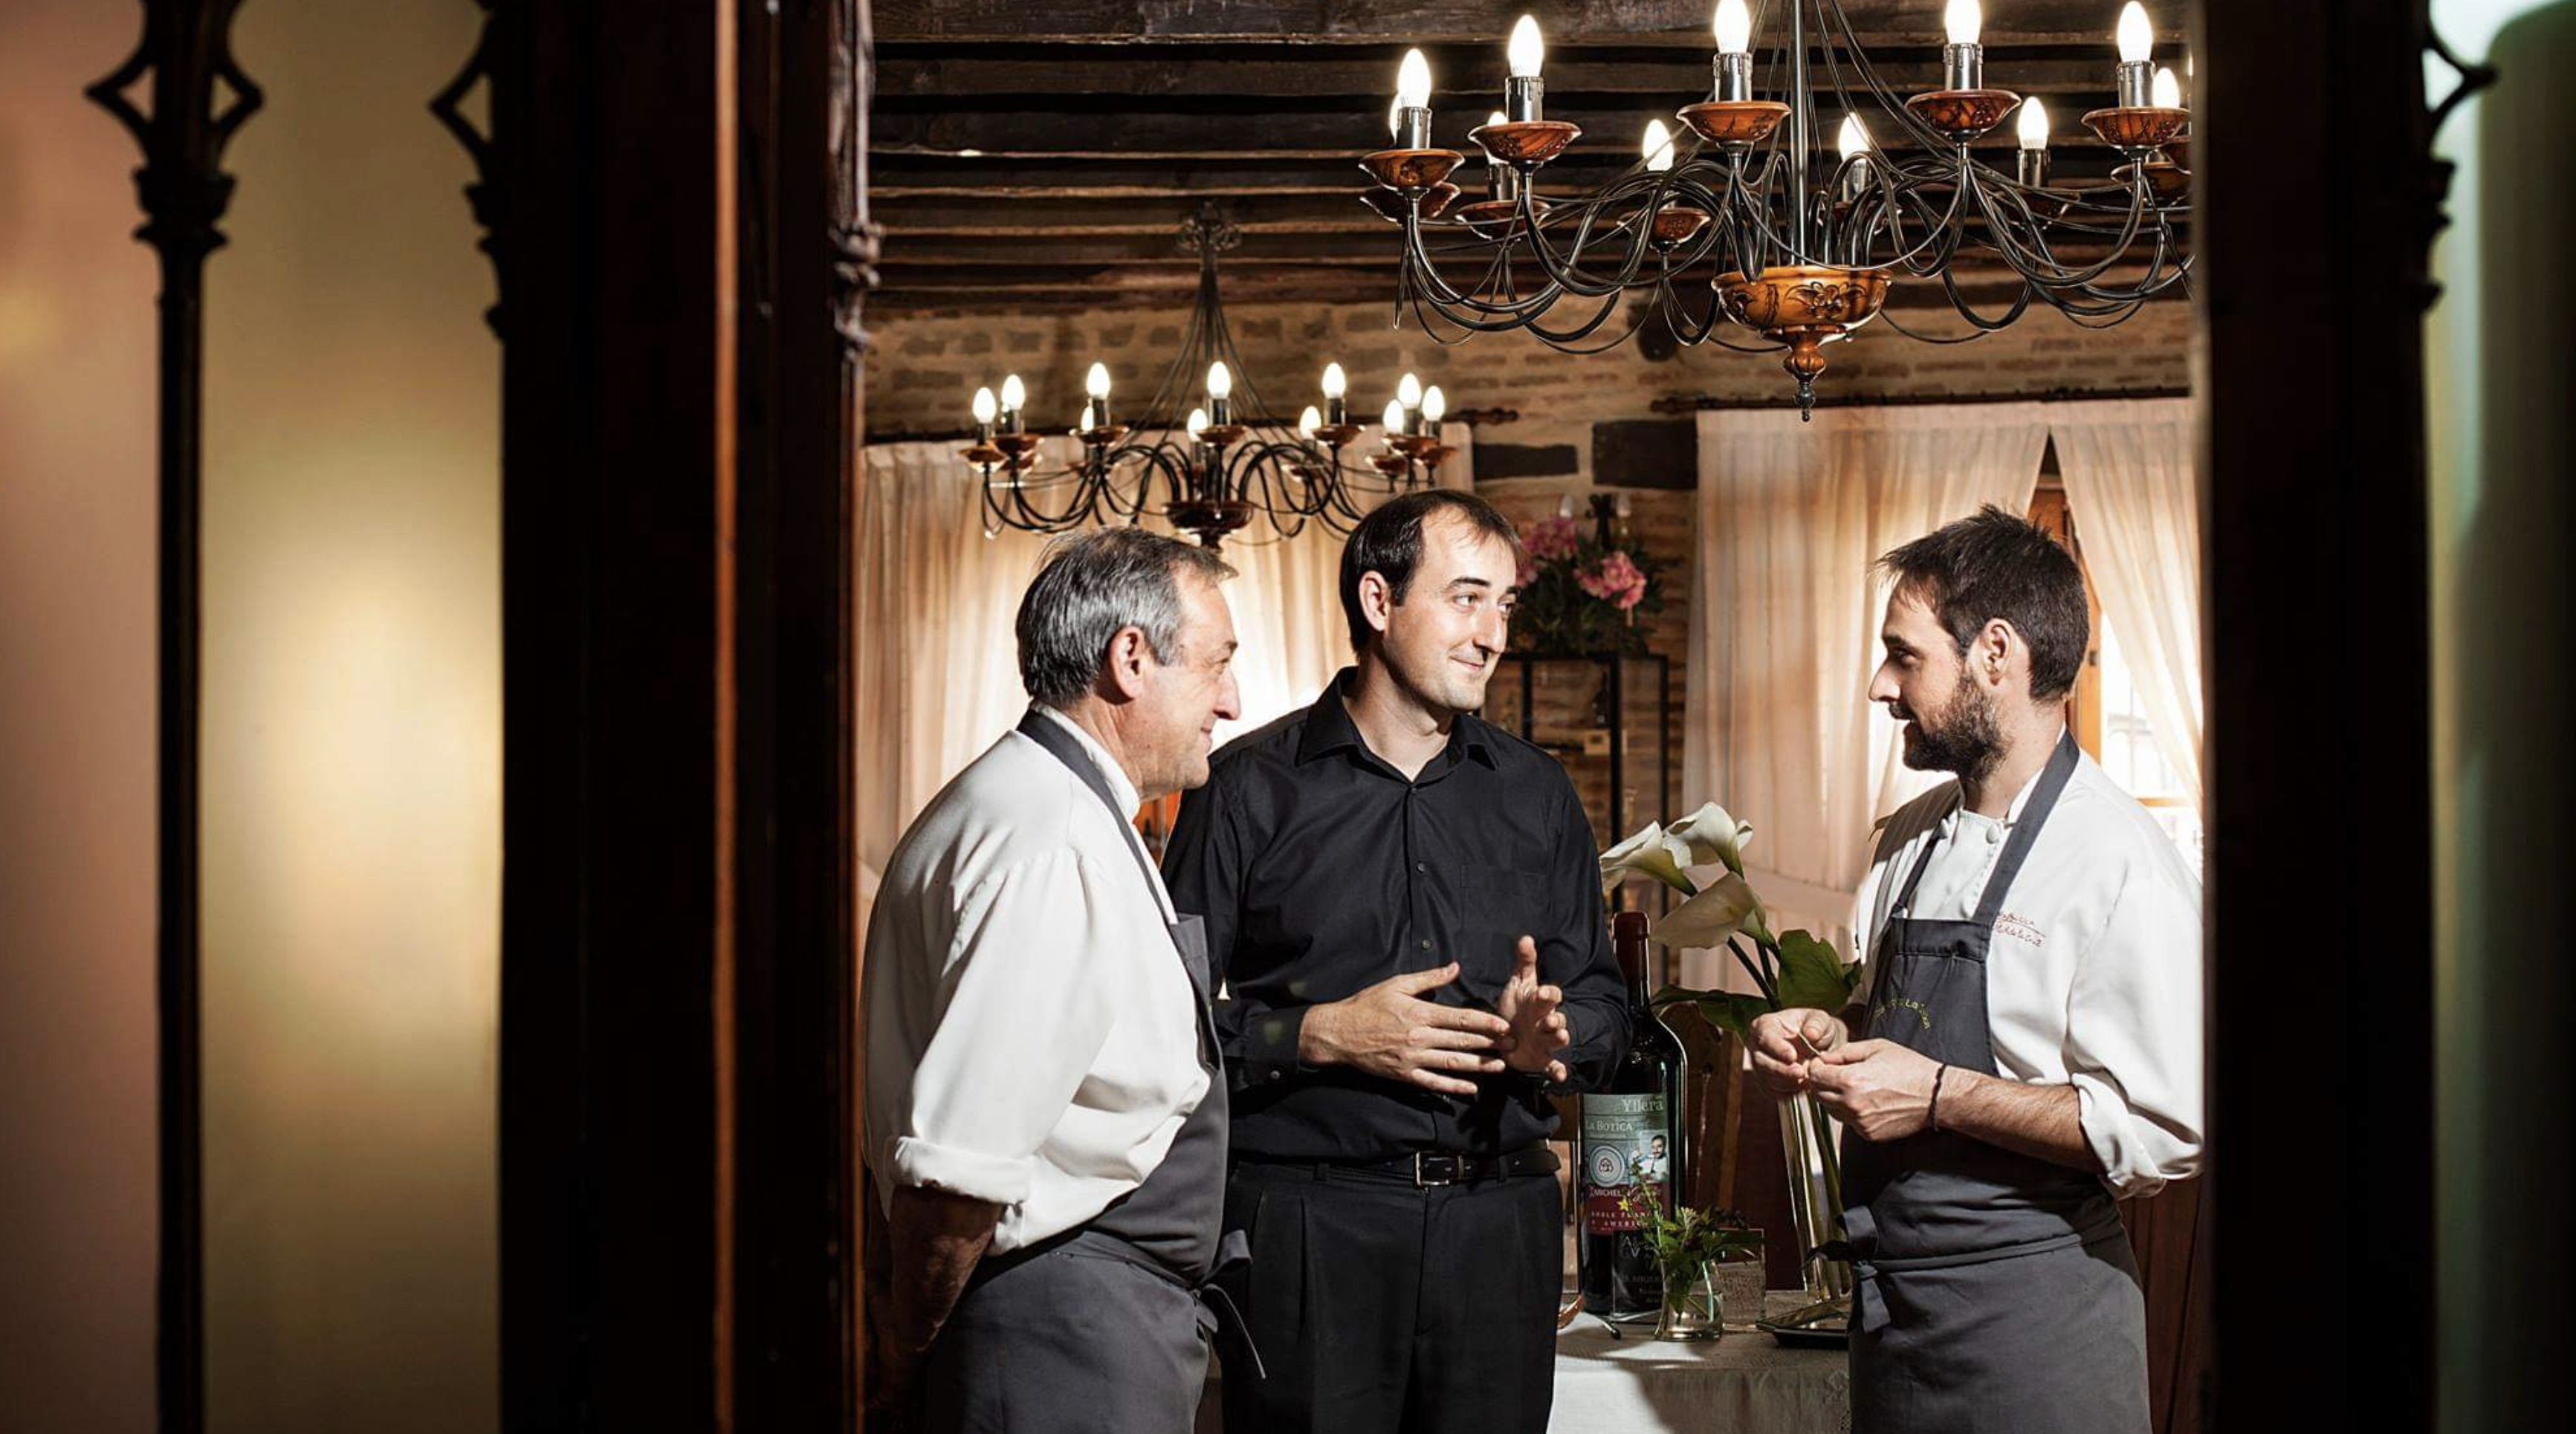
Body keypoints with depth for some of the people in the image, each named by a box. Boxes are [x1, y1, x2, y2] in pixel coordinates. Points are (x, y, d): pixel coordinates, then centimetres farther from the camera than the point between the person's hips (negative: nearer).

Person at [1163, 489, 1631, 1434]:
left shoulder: (1536, 795, 13)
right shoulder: (1252, 788, 0)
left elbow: (1604, 1005, 14)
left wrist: (1549, 1035, -7)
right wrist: (1325, 1035, -15)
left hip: (1499, 1221, 4)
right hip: (1309, 1218, -3)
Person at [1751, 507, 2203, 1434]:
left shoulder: (2121, 868, -15)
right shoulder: (1911, 839, 9)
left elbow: (2164, 1133, -21)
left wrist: (1938, 1096, -20)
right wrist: (1831, 1038, 3)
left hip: (2030, 1316, -7)